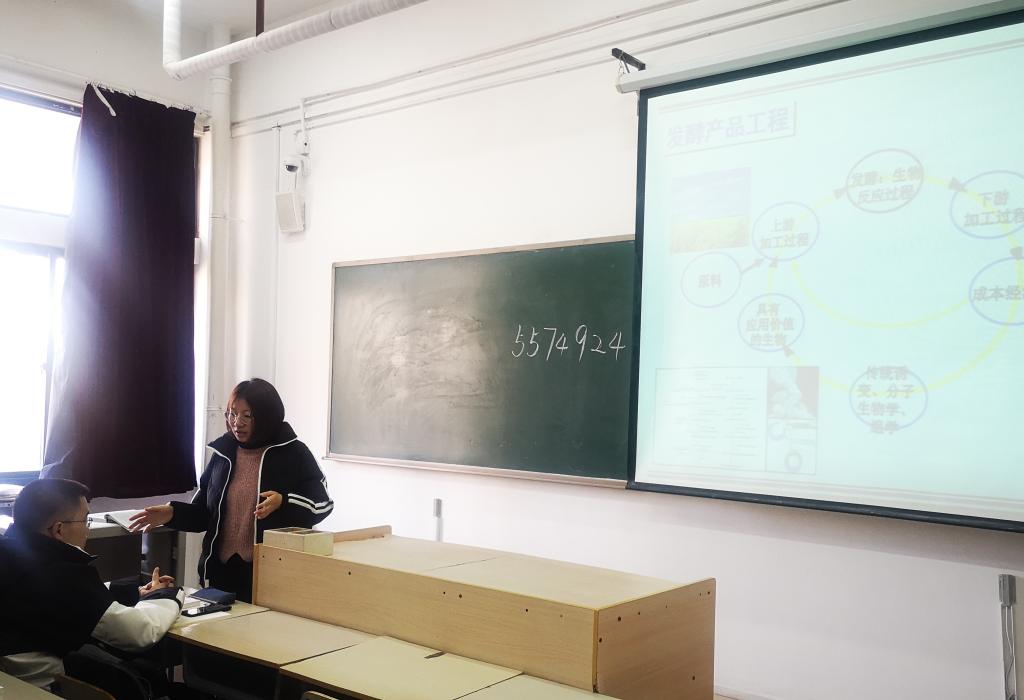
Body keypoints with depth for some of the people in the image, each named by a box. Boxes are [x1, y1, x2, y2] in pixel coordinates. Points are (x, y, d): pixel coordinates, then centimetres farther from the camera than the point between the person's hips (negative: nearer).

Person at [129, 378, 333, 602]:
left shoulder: (293, 453, -5)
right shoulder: (223, 453, 8)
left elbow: (323, 504, -6)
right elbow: (203, 512, 12)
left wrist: (283, 503, -22)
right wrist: (172, 513, -7)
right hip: (222, 570, 4)